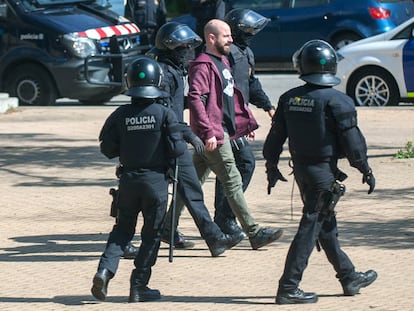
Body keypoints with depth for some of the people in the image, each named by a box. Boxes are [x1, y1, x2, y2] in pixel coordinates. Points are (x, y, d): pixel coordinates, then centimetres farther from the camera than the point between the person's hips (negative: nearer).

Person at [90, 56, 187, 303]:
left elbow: (108, 149, 0)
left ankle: (105, 269, -5)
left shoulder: (120, 115, -4)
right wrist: (184, 143, 10)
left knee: (123, 228, 17)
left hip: (128, 179, 3)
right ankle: (139, 286, 10)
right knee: (152, 233, 9)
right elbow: (177, 149, -12)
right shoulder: (165, 114, -11)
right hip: (156, 180, -2)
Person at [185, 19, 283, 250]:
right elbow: (195, 99, -23)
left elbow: (233, 96, 26)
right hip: (214, 135, -10)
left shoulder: (223, 62, 18)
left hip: (222, 131, 10)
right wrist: (209, 132, -27)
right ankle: (254, 233, -4)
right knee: (233, 182, -6)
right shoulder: (203, 66, -14)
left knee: (194, 181, 12)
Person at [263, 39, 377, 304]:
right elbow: (352, 141, -13)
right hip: (324, 171, -7)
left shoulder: (289, 99, 3)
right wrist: (366, 170, -2)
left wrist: (272, 167, 19)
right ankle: (288, 288, -7)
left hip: (301, 169, 7)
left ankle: (350, 278, 31)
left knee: (326, 224, 18)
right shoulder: (336, 101, -15)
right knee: (311, 227, -5)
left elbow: (275, 136, 8)